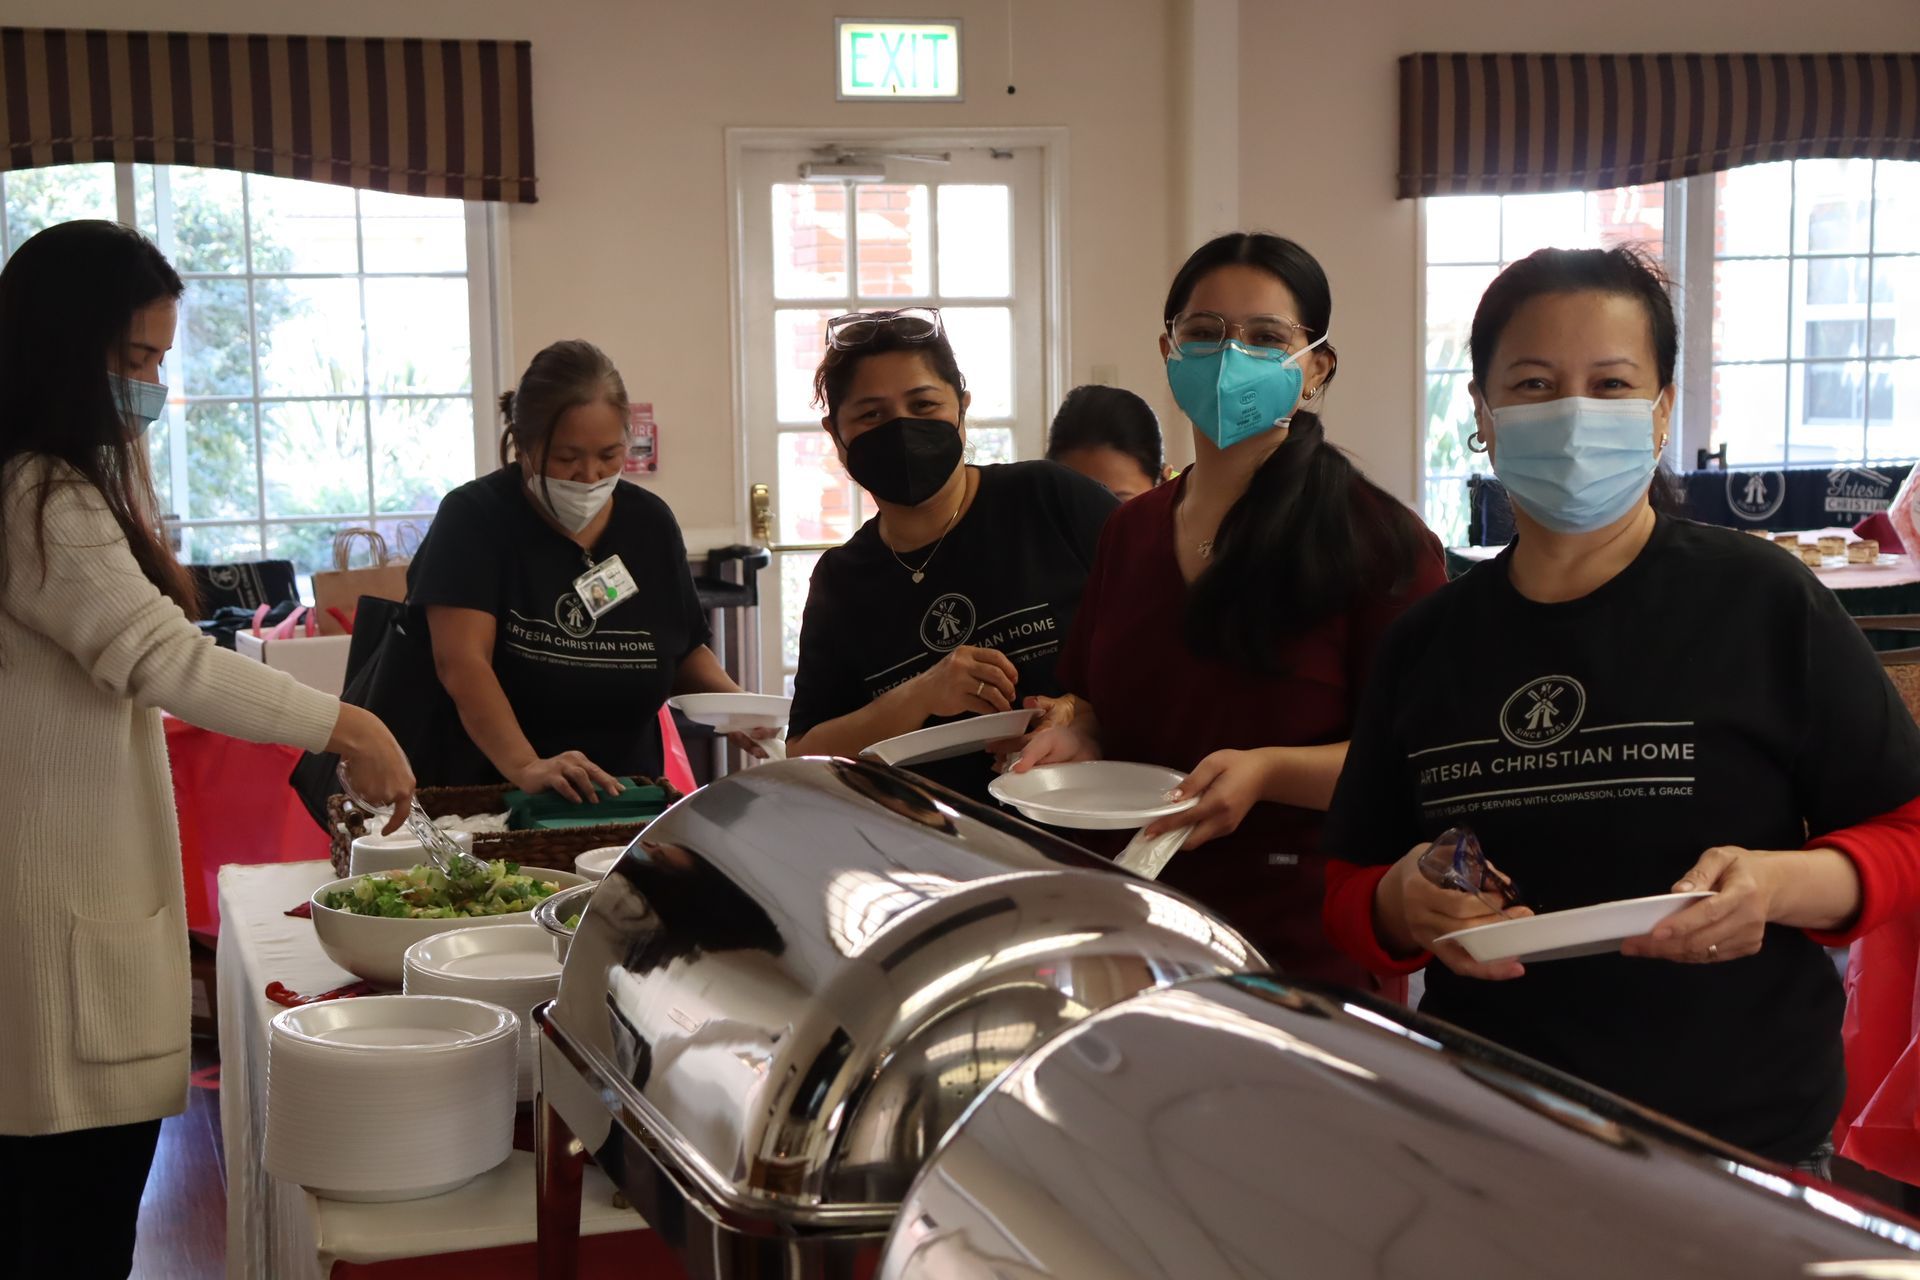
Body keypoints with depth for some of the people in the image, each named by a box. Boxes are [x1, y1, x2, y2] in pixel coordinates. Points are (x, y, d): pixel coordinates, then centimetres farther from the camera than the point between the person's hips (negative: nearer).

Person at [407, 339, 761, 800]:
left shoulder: (650, 523, 9)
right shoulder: (474, 518, -5)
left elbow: (685, 651, 20)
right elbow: (461, 662, -17)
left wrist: (734, 701, -2)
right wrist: (524, 766, -32)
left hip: (621, 797, 4)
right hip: (491, 801, -4)